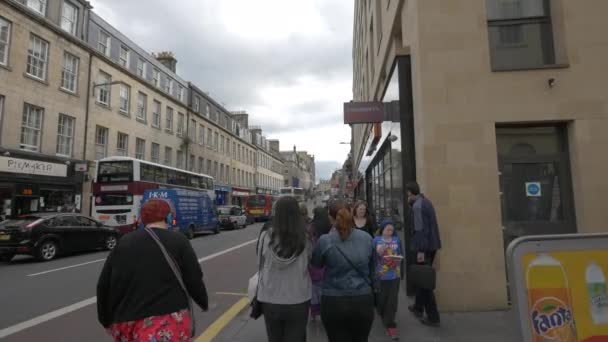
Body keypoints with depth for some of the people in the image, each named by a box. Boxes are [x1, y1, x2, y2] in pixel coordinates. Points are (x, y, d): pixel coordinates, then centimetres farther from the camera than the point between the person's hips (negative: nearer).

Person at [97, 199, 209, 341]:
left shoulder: (124, 242, 9)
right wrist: (204, 302, 15)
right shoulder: (178, 241, -3)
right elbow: (194, 280, -4)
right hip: (167, 323, -5)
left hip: (126, 323, 5)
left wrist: (107, 319, 24)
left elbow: (103, 285, 12)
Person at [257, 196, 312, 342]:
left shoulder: (266, 237, -15)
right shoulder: (306, 239, -15)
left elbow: (261, 265, -1)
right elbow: (311, 266, -1)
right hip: (298, 302, -1)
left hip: (270, 300, 1)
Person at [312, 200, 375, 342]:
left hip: (334, 303, -2)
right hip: (363, 301, 3)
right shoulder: (367, 238, -4)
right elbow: (371, 268, 10)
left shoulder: (325, 241, -13)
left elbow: (316, 265, 5)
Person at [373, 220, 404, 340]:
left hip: (395, 274, 1)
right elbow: (372, 256, -10)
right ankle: (384, 317, 40)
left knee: (393, 300, 0)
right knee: (382, 298, 10)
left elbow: (401, 254, 9)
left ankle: (390, 325, 11)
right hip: (381, 274, -1)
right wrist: (378, 252, -30)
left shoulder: (397, 240, 4)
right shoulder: (377, 240, -3)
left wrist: (399, 258, -12)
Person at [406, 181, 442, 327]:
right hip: (432, 244, 10)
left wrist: (420, 250, -21)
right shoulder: (426, 201, 12)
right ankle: (418, 307, 35)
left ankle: (433, 317, 4)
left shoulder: (417, 206, -16)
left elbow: (420, 229, -21)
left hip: (424, 246, -10)